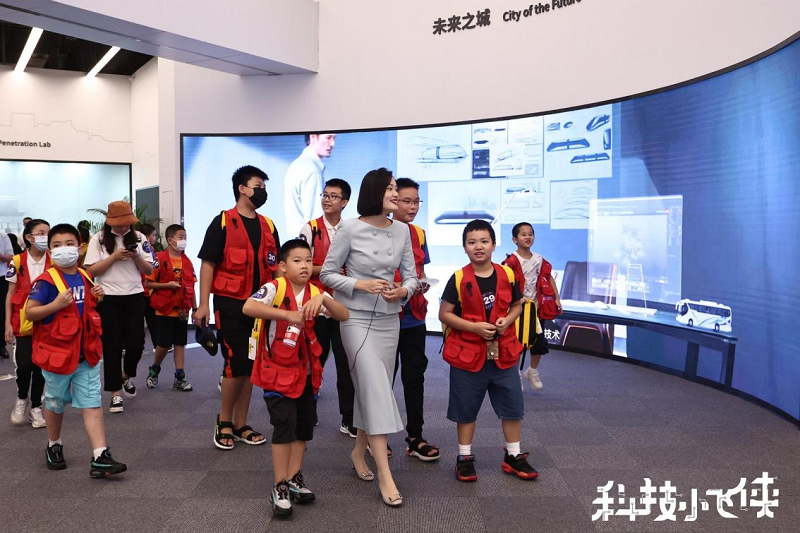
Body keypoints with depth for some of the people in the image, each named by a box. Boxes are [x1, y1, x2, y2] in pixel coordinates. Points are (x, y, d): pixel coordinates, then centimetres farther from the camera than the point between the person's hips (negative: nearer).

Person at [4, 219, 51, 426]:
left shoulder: (54, 261, -1)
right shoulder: (17, 262, -3)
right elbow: (10, 294, 2)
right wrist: (8, 323, -3)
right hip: (23, 322, -1)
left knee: (41, 365, 6)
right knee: (24, 364, -6)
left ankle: (36, 407, 22)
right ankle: (21, 398, 23)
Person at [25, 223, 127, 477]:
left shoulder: (85, 277, 7)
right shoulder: (46, 281, -11)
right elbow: (29, 312, -13)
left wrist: (96, 297, 3)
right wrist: (56, 304, -26)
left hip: (87, 354, 4)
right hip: (57, 354, -4)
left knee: (93, 404, -2)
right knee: (55, 403, 15)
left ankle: (100, 457, -4)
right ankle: (54, 446, 39)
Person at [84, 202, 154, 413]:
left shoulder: (138, 238, 3)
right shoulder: (99, 239, -2)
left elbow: (149, 270, 5)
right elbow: (91, 271, -7)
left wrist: (137, 257, -14)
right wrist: (114, 257, -16)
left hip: (134, 296, 2)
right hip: (108, 299, -2)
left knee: (136, 344, 1)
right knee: (112, 346, 2)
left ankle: (126, 375, 32)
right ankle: (116, 393, 12)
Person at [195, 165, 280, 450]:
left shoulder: (268, 226, 12)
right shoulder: (223, 222, -4)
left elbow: (275, 266, 16)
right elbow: (208, 264, -7)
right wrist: (203, 304, -12)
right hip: (230, 304, -5)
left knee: (251, 365, 9)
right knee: (236, 363, -5)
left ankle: (240, 425, 21)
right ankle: (224, 421, 16)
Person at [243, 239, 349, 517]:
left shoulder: (315, 293, 1)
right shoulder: (275, 288, -15)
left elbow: (344, 315, -8)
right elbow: (248, 307, -32)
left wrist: (323, 298, -25)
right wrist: (288, 314, -36)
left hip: (306, 372, 6)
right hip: (277, 371, -6)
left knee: (304, 425, 12)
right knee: (284, 424, -9)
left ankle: (294, 479, 27)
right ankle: (280, 487, 5)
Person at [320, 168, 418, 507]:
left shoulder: (402, 231, 2)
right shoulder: (350, 228, -10)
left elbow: (411, 276, 8)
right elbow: (327, 273, -4)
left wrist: (403, 291, -14)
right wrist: (360, 284, -17)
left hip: (389, 319, 5)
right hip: (356, 318, -5)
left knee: (375, 389, 12)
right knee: (376, 389, -11)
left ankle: (359, 452, 33)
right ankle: (385, 476, -6)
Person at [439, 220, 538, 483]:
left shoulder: (507, 274, 0)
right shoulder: (458, 279, -9)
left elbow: (516, 306, 12)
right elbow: (444, 314, -8)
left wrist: (507, 320, -10)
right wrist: (475, 327, -19)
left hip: (503, 353, 3)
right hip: (468, 354, -3)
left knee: (512, 406, 10)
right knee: (466, 409, 9)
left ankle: (513, 456, 27)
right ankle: (465, 458, 24)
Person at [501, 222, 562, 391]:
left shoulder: (539, 259, 2)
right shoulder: (512, 261, -16)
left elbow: (549, 278, 12)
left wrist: (557, 299, 7)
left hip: (534, 305, 5)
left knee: (540, 342, 10)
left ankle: (533, 371, 33)